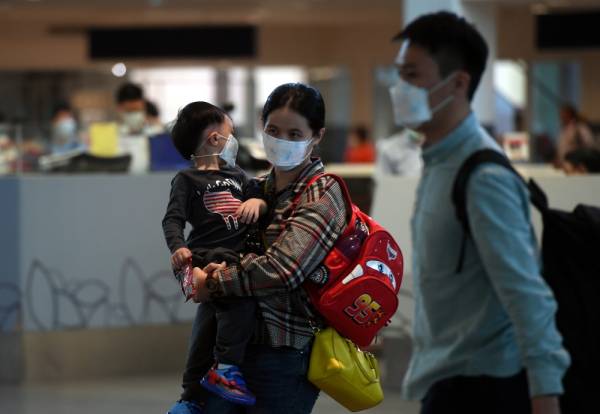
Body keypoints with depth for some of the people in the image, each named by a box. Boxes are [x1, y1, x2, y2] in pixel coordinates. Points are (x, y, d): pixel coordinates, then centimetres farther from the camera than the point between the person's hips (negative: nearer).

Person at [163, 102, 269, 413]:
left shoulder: (236, 176, 24)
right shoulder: (187, 179, 4)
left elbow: (263, 199, 22)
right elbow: (173, 219, -5)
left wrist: (257, 201, -2)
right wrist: (177, 247, -23)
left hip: (235, 258, 7)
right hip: (206, 257, -7)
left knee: (212, 322, 6)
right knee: (242, 296, -29)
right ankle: (226, 369, -26)